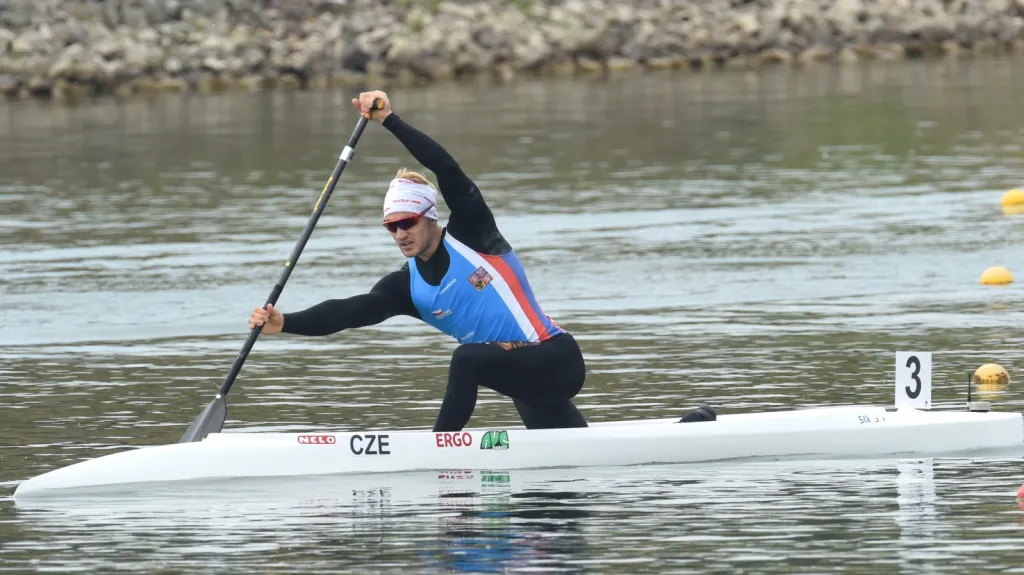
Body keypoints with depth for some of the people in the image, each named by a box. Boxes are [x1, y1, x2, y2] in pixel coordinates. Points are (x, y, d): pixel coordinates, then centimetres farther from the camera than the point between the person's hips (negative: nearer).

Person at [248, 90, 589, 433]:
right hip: (524, 379, 8)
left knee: (467, 359, -30)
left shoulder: (470, 236, -9)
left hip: (557, 361, -8)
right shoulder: (406, 286, 5)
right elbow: (352, 310, -10)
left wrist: (389, 120, -29)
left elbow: (449, 171, -23)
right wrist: (285, 324, -26)